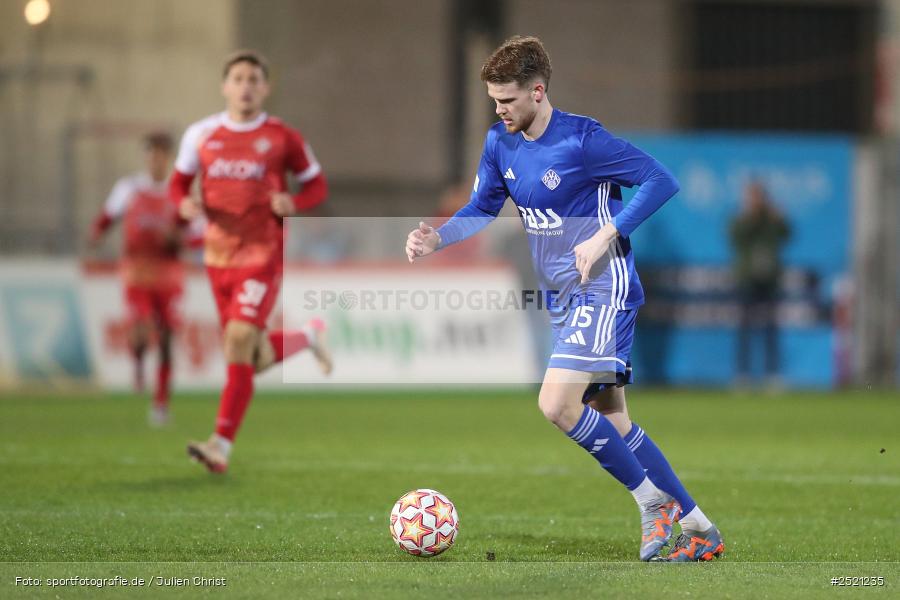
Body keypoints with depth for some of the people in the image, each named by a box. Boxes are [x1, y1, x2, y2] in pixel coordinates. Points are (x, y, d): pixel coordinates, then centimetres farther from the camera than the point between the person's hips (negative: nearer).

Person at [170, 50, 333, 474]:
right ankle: (308, 336, 41)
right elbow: (179, 182, 15)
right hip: (219, 258, 4)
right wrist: (184, 204, -9)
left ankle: (221, 445, -18)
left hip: (262, 256, -4)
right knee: (256, 360, 9)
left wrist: (293, 203, -14)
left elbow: (316, 185, 8)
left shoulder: (282, 138, -1)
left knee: (239, 341, -20)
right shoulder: (201, 135, 6)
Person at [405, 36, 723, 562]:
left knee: (557, 404, -20)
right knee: (611, 421, 8)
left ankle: (653, 501, -3)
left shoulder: (582, 140, -17)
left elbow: (661, 181, -15)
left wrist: (604, 237, -21)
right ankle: (700, 530, 17)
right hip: (561, 295, 8)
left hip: (602, 288, -8)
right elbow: (483, 210, 16)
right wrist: (437, 239, -2)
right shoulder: (501, 143, 4)